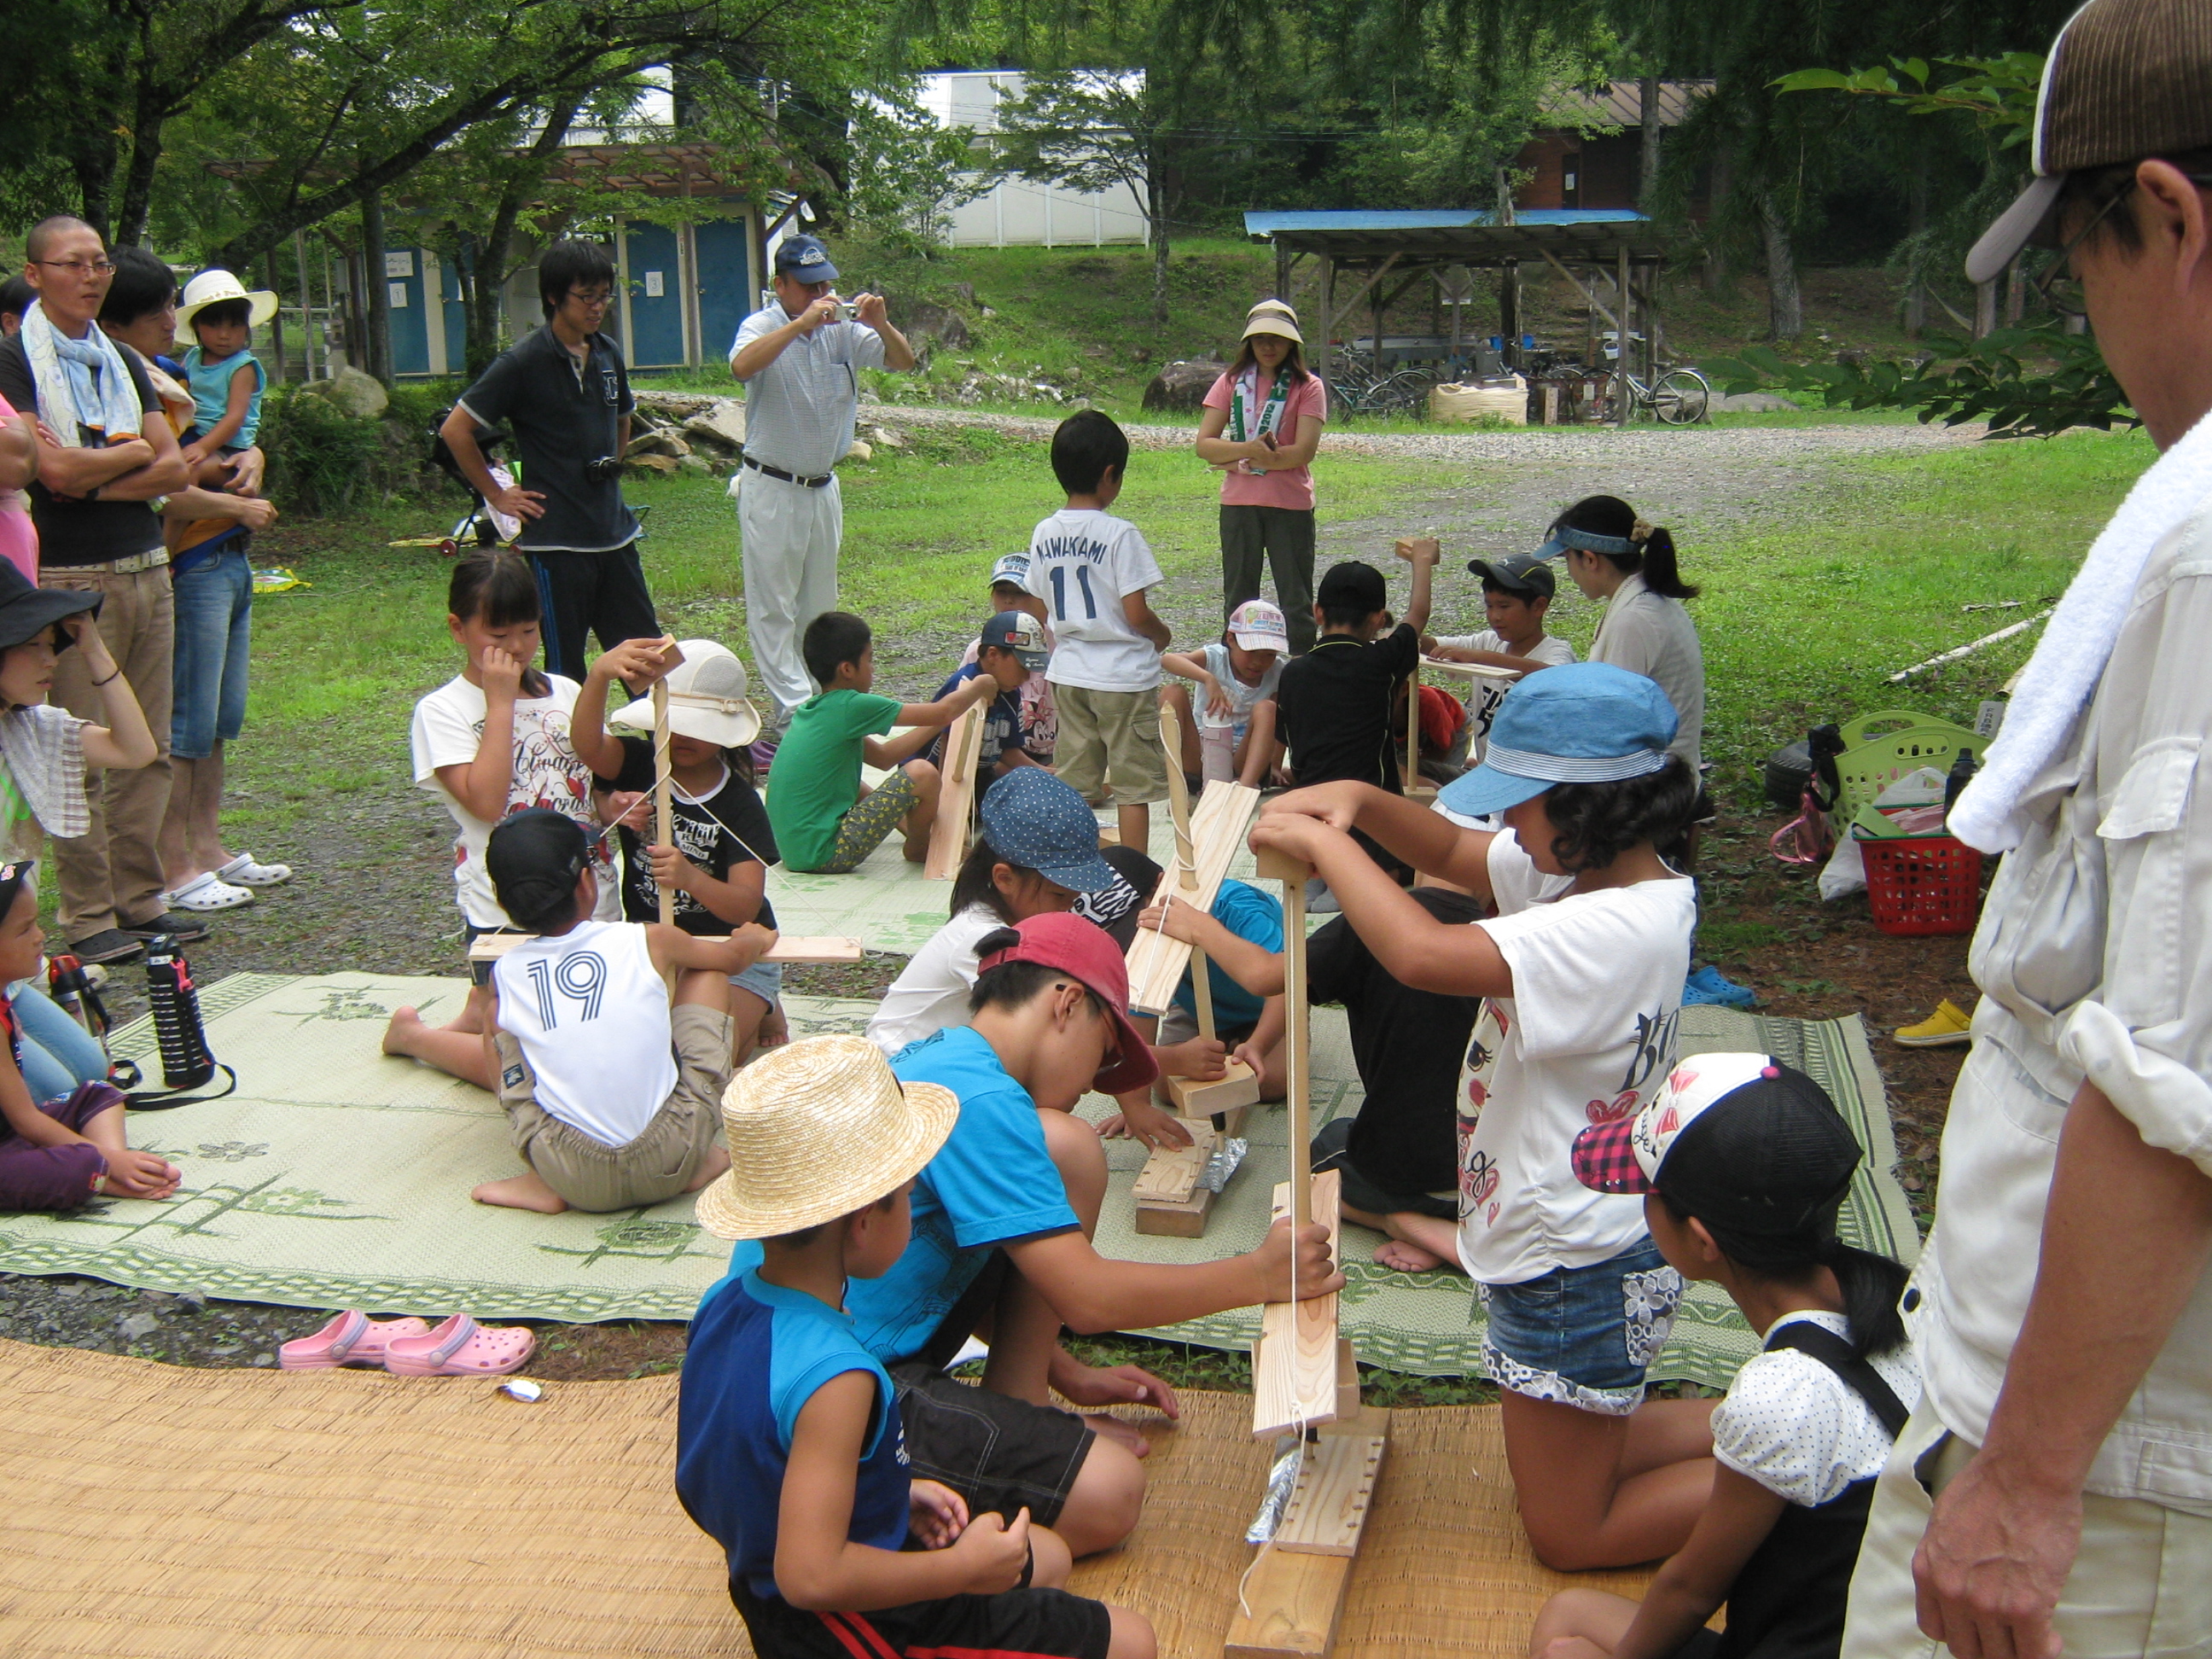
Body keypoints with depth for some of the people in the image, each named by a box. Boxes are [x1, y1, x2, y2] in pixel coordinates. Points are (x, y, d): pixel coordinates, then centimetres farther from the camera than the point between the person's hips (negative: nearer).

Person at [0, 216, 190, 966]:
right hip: (70, 578, -6)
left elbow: (174, 469, 7)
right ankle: (89, 916, 2)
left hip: (146, 570, 6)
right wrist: (133, 451, 0)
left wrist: (96, 480, -8)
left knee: (148, 746, 7)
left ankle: (140, 899, 15)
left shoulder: (121, 362, 17)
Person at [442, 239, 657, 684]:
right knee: (566, 670, 2)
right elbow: (455, 430, -8)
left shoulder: (608, 353, 8)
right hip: (556, 541, -6)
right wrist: (497, 496, -5)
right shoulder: (524, 361, -11)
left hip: (615, 532, 6)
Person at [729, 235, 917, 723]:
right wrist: (803, 322, -36)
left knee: (819, 604, 13)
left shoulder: (843, 330, 3)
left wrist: (881, 325, -22)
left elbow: (903, 361, -2)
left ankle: (816, 697, 23)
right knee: (772, 606, -5)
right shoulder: (762, 327, -9)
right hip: (771, 490, -5)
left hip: (824, 489, 5)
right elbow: (743, 366, -31)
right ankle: (793, 708, -5)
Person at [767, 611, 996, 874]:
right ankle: (919, 848, 14)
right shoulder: (851, 707, -14)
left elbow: (883, 756, 22)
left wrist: (937, 725, 23)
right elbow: (943, 712, -8)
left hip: (792, 849, 10)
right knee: (921, 773, -11)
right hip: (823, 856, -10)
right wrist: (978, 688, 11)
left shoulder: (812, 710, 12)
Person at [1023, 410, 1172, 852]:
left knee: (1072, 783, 14)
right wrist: (1162, 635, 3)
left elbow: (1046, 612, 9)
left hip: (1068, 673, 6)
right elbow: (1136, 614, -17)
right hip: (1123, 675, -6)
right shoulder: (1119, 534, -17)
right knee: (1133, 784, 4)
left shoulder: (1043, 535, 2)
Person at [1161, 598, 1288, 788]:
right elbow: (1167, 659, -29)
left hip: (1244, 761, 2)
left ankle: (1246, 786, -39)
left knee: (1266, 709, -24)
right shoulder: (1216, 658, -11)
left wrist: (1274, 766, -8)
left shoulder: (1276, 673, -2)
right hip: (1201, 756, -1)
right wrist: (1208, 679, -44)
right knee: (1175, 693, -20)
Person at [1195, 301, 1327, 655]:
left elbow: (1303, 451, -13)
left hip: (1291, 503, -2)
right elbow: (1204, 444, -3)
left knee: (1297, 599, 4)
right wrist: (1248, 448, -20)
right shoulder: (1231, 382, 5)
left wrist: (1238, 460, -11)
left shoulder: (1308, 386, -1)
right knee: (1238, 597, 9)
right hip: (1238, 502, 2)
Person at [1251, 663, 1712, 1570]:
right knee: (1568, 1462, 27)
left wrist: (1325, 845, -27)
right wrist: (1359, 802, -10)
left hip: (1574, 1270, -10)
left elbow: (1423, 954, -41)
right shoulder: (1584, 871, -2)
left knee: (1570, 1534, 10)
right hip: (1560, 1236, 10)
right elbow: (1452, 851, 10)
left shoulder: (1617, 930, -31)